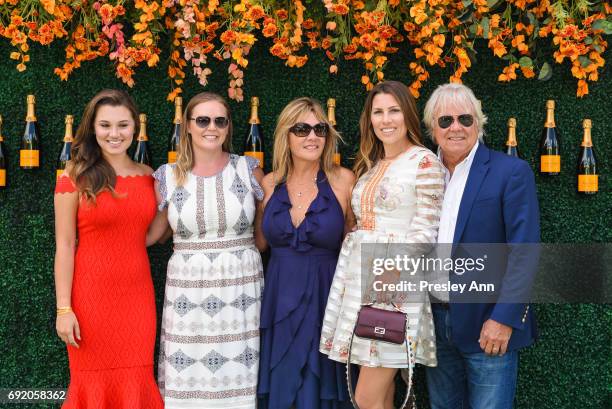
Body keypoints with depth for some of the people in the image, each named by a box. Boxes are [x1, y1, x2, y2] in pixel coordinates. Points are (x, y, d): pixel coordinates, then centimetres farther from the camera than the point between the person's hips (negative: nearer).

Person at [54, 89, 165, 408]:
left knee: (137, 382, 8)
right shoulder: (75, 177, -5)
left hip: (137, 293, 4)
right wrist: (63, 309, -9)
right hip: (91, 294, -3)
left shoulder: (148, 176, 7)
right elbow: (64, 245, -6)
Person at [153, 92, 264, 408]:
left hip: (242, 288, 0)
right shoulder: (166, 177, 2)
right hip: (188, 290, 0)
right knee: (188, 382, 3)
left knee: (238, 379, 3)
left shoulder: (249, 169, 1)